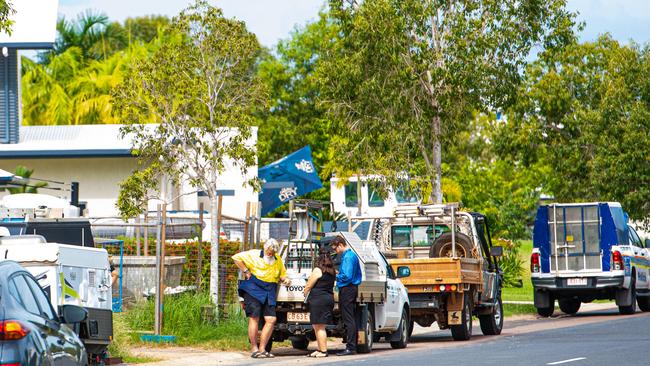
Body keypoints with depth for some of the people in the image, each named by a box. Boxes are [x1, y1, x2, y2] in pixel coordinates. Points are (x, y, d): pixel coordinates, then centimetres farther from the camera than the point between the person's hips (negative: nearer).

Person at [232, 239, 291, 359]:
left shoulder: (278, 260, 16)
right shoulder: (254, 255, 0)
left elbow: (282, 274, 27)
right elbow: (236, 258, 0)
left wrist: (285, 279, 4)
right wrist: (246, 271, -6)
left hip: (269, 294, 5)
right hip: (253, 290, -5)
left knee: (271, 319, -4)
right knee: (254, 318, -9)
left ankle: (262, 349, 4)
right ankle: (254, 349, -5)